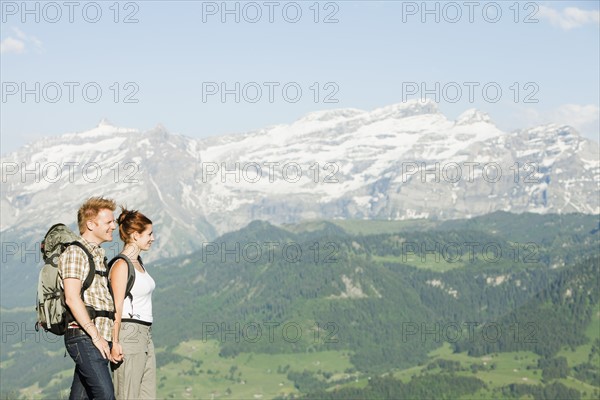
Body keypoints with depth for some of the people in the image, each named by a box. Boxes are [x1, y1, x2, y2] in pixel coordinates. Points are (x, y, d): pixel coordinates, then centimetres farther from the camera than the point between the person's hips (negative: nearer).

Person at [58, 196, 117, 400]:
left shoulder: (98, 255, 22)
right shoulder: (75, 253, -7)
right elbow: (72, 298, -16)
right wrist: (96, 335, -19)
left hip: (100, 338, 9)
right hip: (85, 337, -9)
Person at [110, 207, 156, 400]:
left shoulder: (138, 262, 15)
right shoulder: (121, 265, -12)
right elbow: (116, 307, -16)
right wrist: (115, 342, -19)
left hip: (145, 334, 9)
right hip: (129, 335, -9)